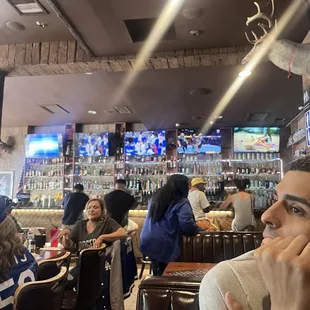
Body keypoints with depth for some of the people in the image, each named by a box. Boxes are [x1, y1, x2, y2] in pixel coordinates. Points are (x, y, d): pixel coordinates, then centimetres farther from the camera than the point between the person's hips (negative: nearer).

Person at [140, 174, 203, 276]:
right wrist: (201, 230, -4)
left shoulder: (156, 197, 13)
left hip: (148, 241, 7)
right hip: (164, 245, -7)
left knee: (157, 274, 21)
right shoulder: (181, 202, -11)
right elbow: (187, 225, -22)